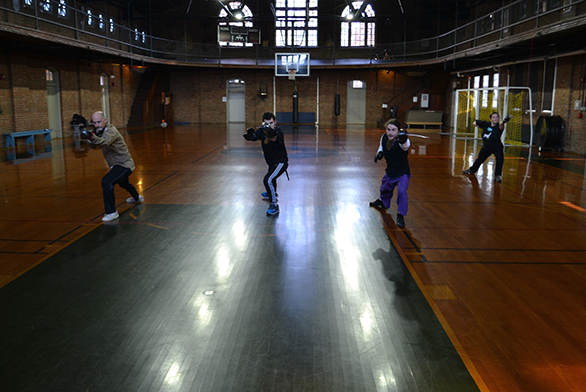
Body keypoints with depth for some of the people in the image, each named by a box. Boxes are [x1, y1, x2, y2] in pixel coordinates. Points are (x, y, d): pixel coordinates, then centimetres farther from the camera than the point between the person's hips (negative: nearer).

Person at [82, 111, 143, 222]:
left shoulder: (111, 130, -23)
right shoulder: (101, 130, 5)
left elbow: (105, 142, -45)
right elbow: (93, 145, 0)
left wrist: (92, 137, -62)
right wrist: (93, 135, -19)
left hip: (125, 165, -11)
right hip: (118, 164, 11)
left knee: (107, 182, -28)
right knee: (122, 182, 35)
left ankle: (112, 212, -21)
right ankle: (137, 198, 64)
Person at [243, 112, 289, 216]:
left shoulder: (278, 132, -27)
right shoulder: (262, 131, -8)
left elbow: (275, 138, -50)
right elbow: (253, 137, -22)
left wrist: (270, 133, -73)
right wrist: (250, 135, -46)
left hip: (281, 162, -8)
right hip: (272, 162, 8)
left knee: (268, 180, -25)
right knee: (270, 178, 32)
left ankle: (274, 205, -16)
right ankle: (271, 193, 61)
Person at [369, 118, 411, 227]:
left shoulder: (401, 140, -29)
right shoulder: (384, 137, -10)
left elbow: (406, 145, -54)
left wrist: (403, 140, -76)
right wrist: (379, 153, -11)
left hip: (402, 173, -6)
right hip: (390, 171, 6)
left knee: (402, 191, -28)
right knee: (385, 189, 27)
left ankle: (400, 216, -13)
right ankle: (382, 202, 61)